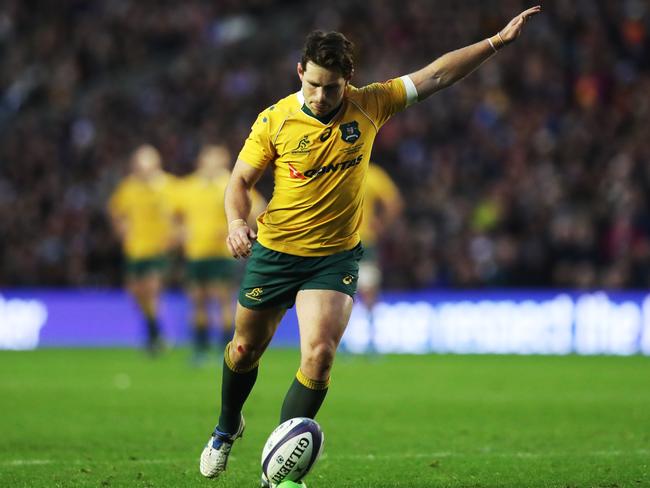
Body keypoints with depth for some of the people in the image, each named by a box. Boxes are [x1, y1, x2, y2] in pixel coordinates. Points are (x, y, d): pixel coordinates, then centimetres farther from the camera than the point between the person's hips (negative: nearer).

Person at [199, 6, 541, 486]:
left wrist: (498, 40, -7)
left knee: (319, 356, -19)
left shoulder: (368, 105, -7)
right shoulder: (274, 121, -12)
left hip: (336, 257, 0)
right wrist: (237, 220, -23)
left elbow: (436, 74, -4)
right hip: (274, 253, 0)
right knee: (246, 349, 15)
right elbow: (240, 181, -3)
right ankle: (227, 429, 46)